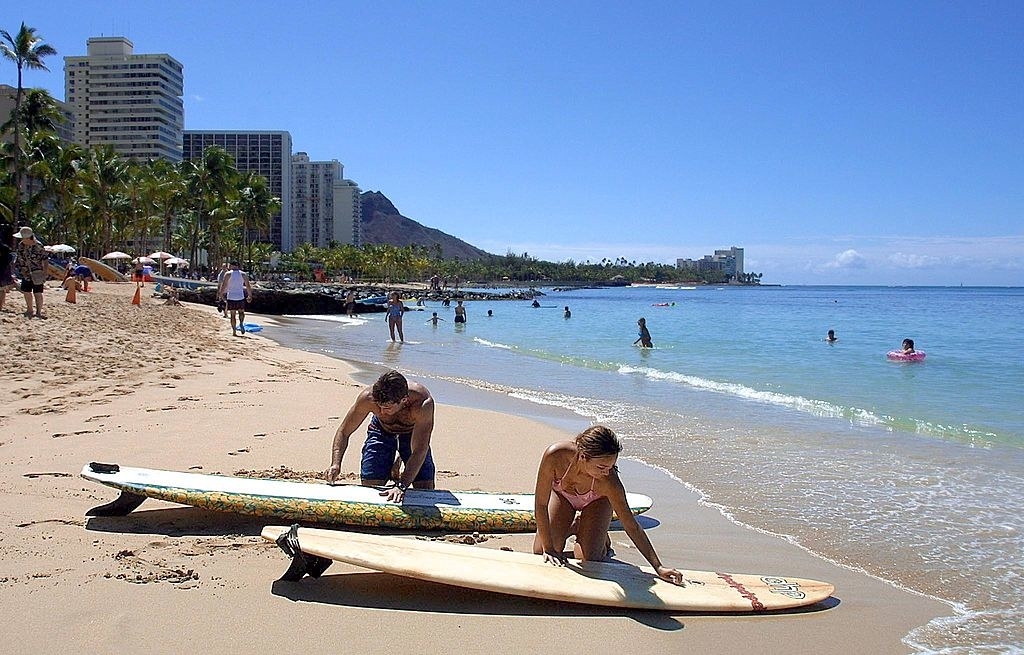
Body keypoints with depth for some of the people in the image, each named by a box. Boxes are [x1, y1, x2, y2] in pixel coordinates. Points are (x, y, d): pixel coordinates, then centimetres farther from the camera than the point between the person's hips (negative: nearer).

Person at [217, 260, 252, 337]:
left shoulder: (228, 274, -2)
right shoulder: (243, 274, 3)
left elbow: (223, 285, -6)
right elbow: (248, 286, 4)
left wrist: (220, 295, 2)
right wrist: (250, 295, 13)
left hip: (231, 297, -1)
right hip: (241, 297, 1)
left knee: (233, 314, 5)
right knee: (241, 312, 19)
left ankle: (234, 332, 3)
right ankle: (241, 323, -9)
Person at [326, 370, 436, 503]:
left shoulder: (423, 403, -42)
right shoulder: (368, 398, -36)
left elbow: (419, 452, -43)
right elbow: (343, 432, -21)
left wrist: (401, 486, -53)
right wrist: (336, 464, -36)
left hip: (413, 433, -1)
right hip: (381, 431, 1)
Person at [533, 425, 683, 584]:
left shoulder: (609, 482, -40)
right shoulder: (555, 456, -43)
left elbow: (631, 526, -29)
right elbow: (540, 505, -31)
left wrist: (658, 567, -27)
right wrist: (548, 549, -27)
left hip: (596, 501, -1)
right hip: (562, 495, 1)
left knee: (587, 559, -14)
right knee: (539, 552, -4)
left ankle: (602, 538, 20)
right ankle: (575, 524, 23)